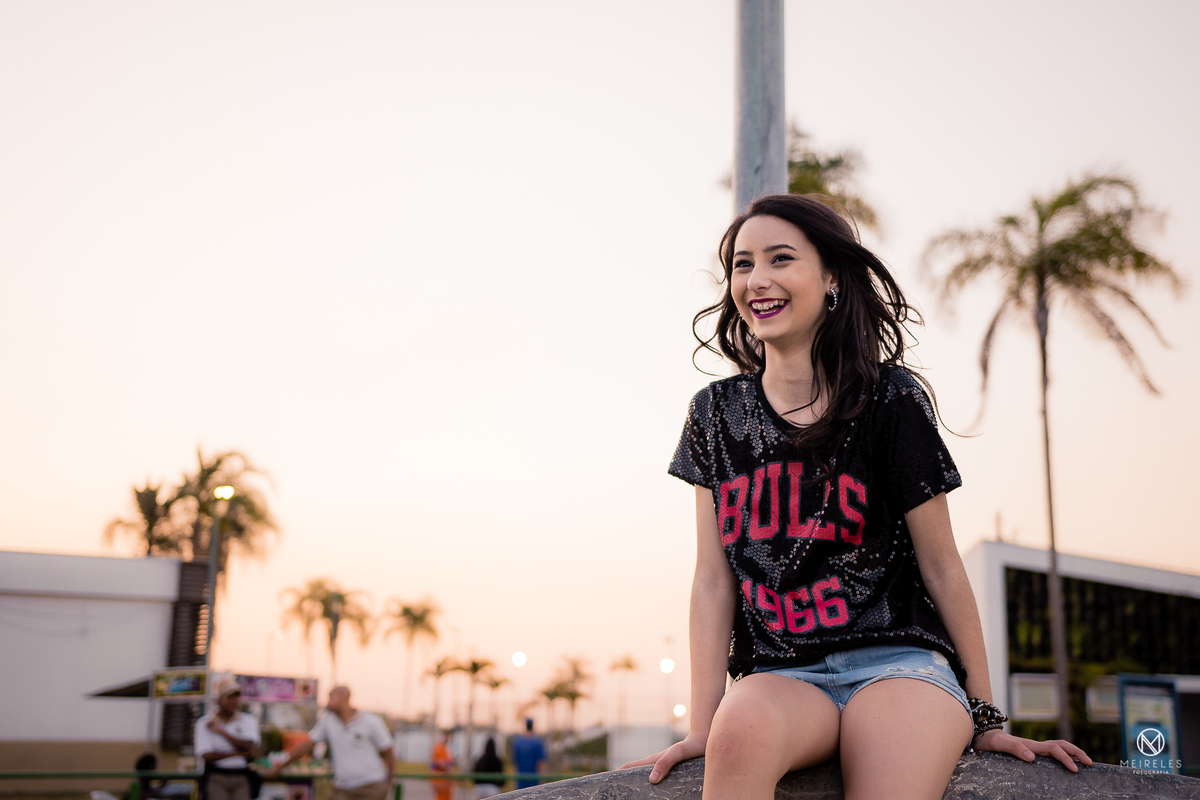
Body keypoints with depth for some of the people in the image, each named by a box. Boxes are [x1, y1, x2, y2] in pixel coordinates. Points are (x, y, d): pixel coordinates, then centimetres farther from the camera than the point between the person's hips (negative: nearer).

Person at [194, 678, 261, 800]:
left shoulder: (248, 721, 10)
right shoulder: (204, 723, 4)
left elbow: (249, 747, -7)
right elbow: (206, 755, -7)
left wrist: (221, 731, -6)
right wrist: (238, 754, -7)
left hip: (241, 779, 1)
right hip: (216, 778, -1)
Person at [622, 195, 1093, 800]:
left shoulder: (889, 400, 0)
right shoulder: (717, 414, 9)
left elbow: (941, 565, 3)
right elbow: (714, 578, 6)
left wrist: (985, 719, 7)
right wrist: (701, 727, -2)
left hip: (897, 660, -1)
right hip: (781, 677, 2)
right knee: (741, 729, -35)